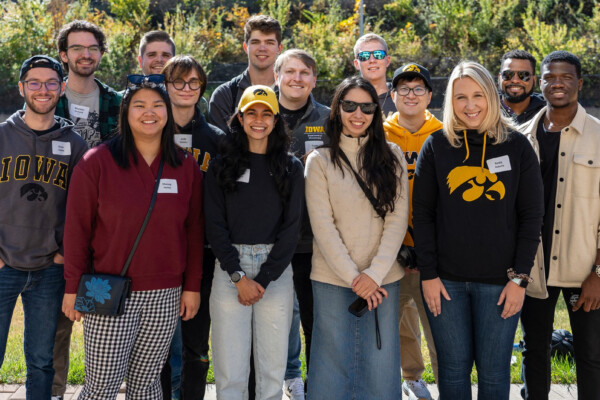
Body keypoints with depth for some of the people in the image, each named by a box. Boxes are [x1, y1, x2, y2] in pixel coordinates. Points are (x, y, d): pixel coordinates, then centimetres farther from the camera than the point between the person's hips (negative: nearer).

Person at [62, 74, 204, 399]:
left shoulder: (186, 166, 6)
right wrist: (73, 287, -3)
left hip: (165, 297, 3)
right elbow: (77, 228, -2)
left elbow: (194, 230, 9)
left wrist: (193, 286, 6)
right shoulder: (97, 162, -4)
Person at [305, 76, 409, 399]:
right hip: (332, 279, -1)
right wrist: (353, 277, -12)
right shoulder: (319, 161, 2)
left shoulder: (392, 156, 6)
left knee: (380, 368, 5)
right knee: (332, 365, 4)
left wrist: (374, 273, -11)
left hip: (383, 279, 1)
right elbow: (322, 226, -5)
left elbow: (398, 219, -1)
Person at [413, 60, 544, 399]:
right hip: (446, 280, 1)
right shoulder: (436, 146, 2)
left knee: (494, 371, 6)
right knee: (453, 368, 8)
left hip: (500, 281, 0)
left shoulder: (517, 146, 1)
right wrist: (428, 274, -5)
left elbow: (532, 217, 0)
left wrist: (520, 278, -6)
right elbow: (423, 214, 1)